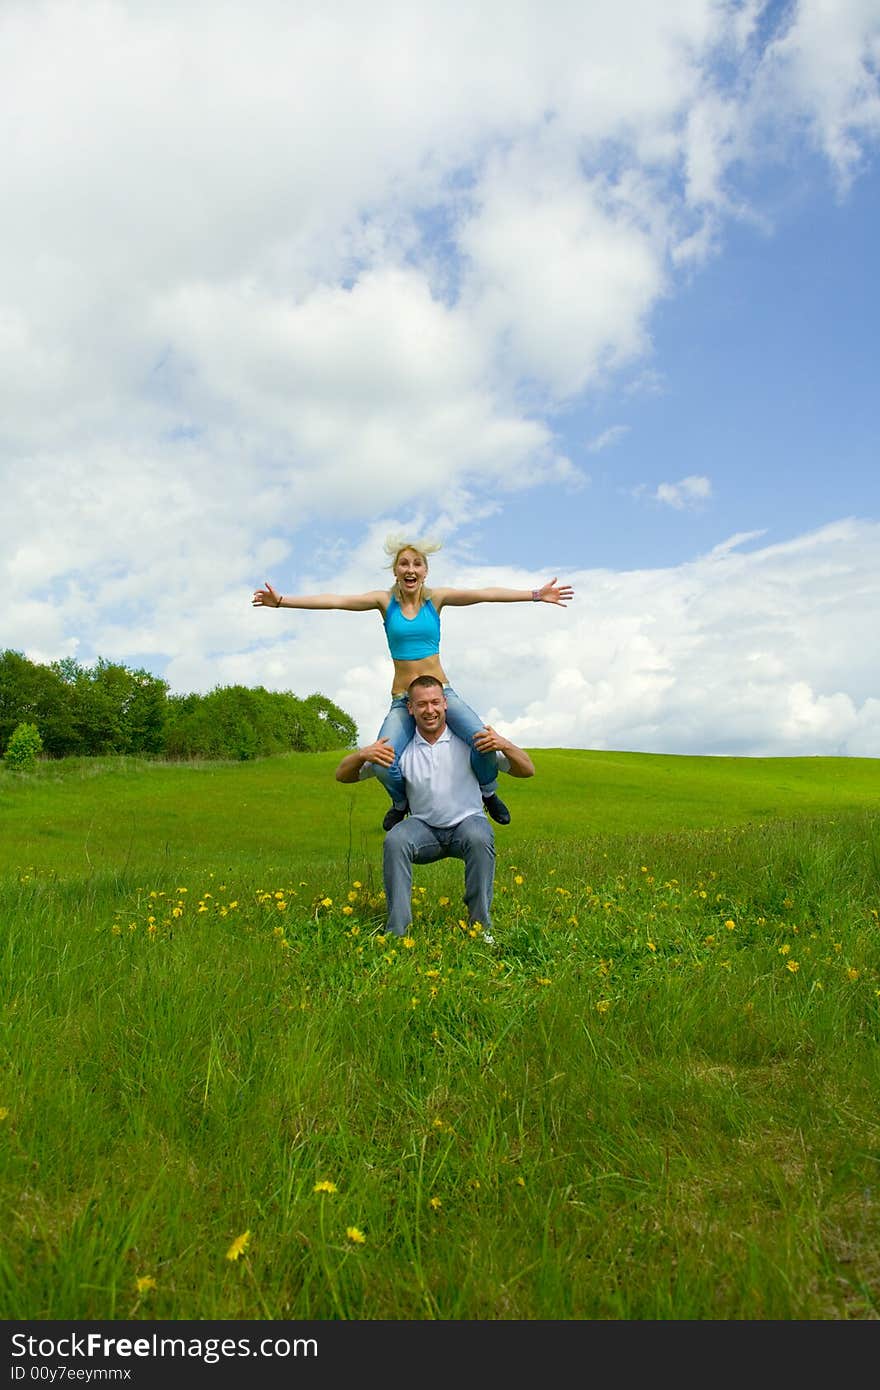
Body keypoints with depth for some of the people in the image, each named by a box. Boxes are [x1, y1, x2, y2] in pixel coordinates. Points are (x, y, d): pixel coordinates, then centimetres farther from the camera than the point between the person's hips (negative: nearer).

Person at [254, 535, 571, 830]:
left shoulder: (436, 598, 2)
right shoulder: (385, 600, 1)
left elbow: (485, 594, -7)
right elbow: (335, 600, -8)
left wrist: (536, 594, -14)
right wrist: (281, 600, -17)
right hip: (402, 700, 0)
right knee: (384, 766, -22)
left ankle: (488, 792, 11)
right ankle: (401, 803, 16)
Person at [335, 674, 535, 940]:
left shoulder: (469, 739, -7)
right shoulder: (399, 747, -3)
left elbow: (527, 771, -7)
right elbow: (342, 776, -1)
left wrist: (504, 744, -28)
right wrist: (362, 754, -24)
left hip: (467, 821, -1)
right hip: (423, 827, 1)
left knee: (479, 838, -35)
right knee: (394, 841, -30)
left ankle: (481, 926, -19)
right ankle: (397, 931, -19)